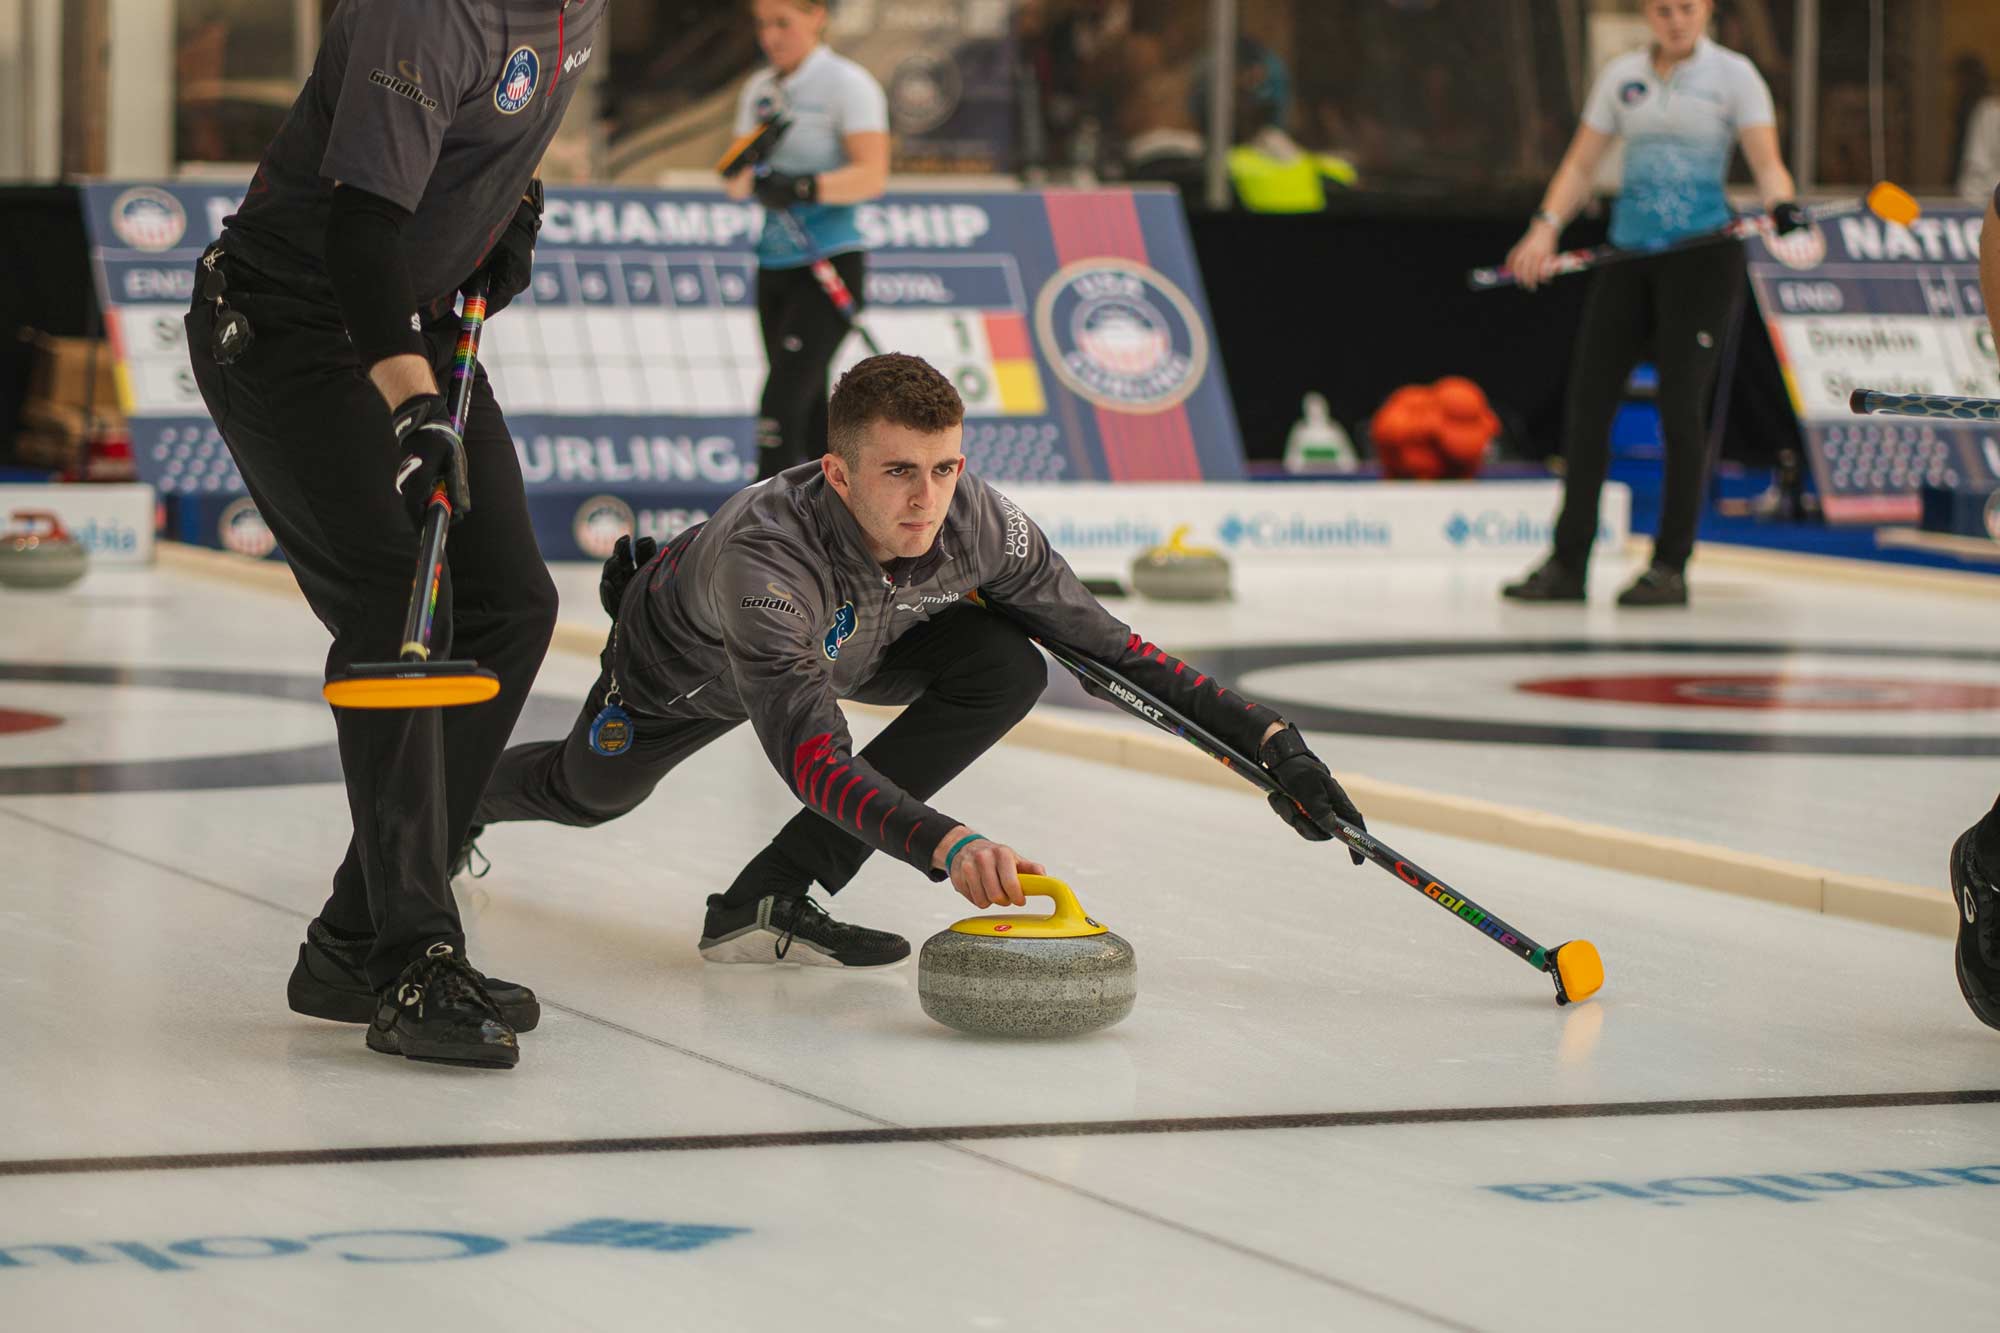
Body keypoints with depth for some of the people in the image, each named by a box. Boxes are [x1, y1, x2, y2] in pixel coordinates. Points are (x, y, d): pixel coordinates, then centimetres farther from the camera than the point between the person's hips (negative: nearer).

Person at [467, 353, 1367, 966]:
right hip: (688, 662, -4)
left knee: (1006, 668, -23)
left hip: (836, 644, 4)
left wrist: (1265, 737, -30)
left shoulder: (977, 521, -34)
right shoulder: (765, 552, -49)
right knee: (586, 795, 21)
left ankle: (769, 900, -15)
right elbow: (811, 757, -57)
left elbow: (1105, 644, -23)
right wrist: (944, 842, -74)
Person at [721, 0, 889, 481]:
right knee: (808, 412, 11)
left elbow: (872, 175, -17)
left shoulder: (847, 83, -7)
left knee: (781, 402, -16)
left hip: (830, 264, -8)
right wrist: (744, 176, -12)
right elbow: (734, 182, 11)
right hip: (774, 265, 8)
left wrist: (803, 188, -30)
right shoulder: (760, 89, 14)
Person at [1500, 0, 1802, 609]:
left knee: (1681, 407, -8)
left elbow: (1765, 159, -9)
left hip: (1702, 256, -4)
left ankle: (1671, 567, 0)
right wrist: (1546, 228, -4)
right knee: (1587, 403, 0)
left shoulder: (1733, 75, -1)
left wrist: (1783, 205, -30)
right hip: (1629, 253, 4)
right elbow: (1581, 164, 11)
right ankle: (1568, 564, 7)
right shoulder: (1621, 76, 10)